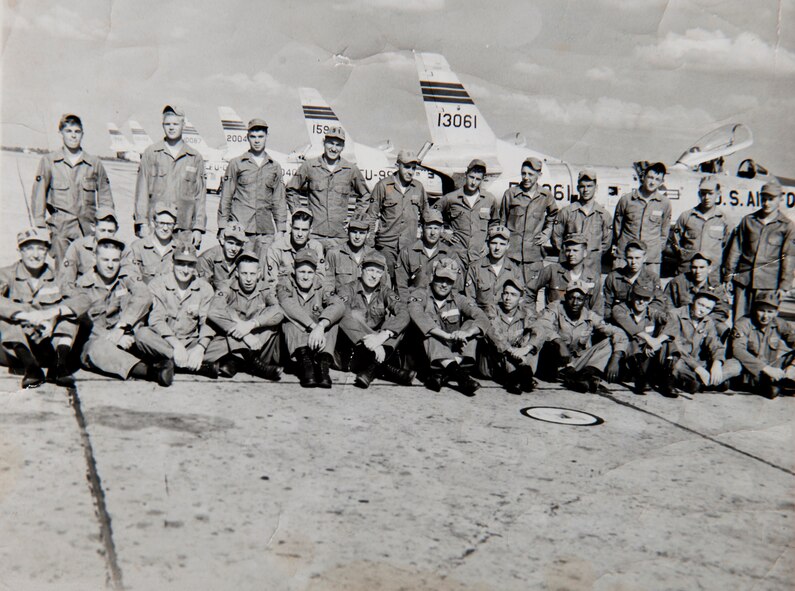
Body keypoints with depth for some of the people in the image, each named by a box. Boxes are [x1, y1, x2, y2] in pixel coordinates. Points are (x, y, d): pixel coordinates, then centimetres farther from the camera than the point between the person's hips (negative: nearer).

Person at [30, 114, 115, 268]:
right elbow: (38, 196, 7)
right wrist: (40, 227, 0)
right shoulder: (48, 161, 8)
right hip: (60, 228, -1)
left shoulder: (95, 163, 11)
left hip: (89, 228, 1)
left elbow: (105, 199, 14)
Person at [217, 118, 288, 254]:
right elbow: (226, 198, 8)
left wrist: (280, 230, 7)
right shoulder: (235, 164, 9)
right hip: (239, 228, -2)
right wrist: (223, 227, 2)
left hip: (265, 229, 2)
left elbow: (280, 200, 14)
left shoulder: (275, 167, 14)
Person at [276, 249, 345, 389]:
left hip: (317, 345, 1)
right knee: (292, 316, -24)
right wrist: (313, 326, -32)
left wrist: (320, 326, -34)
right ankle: (304, 361, -44)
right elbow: (289, 305, -18)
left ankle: (323, 363, -36)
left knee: (331, 316, -18)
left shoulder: (321, 289, 9)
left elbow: (339, 305, -15)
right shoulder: (285, 286, 7)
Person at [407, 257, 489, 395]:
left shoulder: (459, 300, 7)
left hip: (454, 352, 3)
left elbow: (482, 319, -9)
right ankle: (459, 373, -46)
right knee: (429, 328, -26)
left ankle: (439, 373, -32)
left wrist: (466, 333, -31)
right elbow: (417, 316, -24)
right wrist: (446, 335, -34)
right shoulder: (420, 295, -1)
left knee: (471, 324, -13)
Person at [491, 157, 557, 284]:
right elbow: (498, 220, 10)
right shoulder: (510, 194, 3)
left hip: (534, 255, 1)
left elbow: (553, 216, 27)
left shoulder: (546, 196, 7)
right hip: (511, 253, -1)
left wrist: (547, 233, 13)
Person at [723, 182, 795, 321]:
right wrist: (727, 277, 8)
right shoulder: (748, 220, 13)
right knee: (739, 321, 0)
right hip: (743, 279, 2)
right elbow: (735, 250, 13)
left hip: (769, 283, -2)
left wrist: (783, 286, -5)